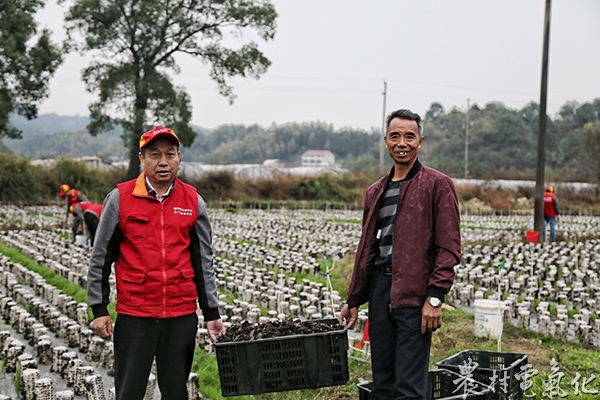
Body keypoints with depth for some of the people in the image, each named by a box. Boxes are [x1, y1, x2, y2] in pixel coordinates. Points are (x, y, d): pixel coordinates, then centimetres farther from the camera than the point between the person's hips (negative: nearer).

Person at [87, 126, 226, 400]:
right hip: (133, 315, -2)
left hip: (182, 315, 2)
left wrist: (212, 314, 7)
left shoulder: (193, 202, 4)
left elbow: (203, 263, 8)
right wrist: (98, 310, 0)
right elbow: (100, 258, 3)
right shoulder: (120, 199, -2)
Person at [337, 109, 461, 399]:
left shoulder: (437, 184, -2)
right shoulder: (375, 192, 18)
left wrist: (435, 297, -15)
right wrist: (354, 300, 19)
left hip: (414, 294, -6)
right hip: (379, 289, 6)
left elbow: (448, 247, -7)